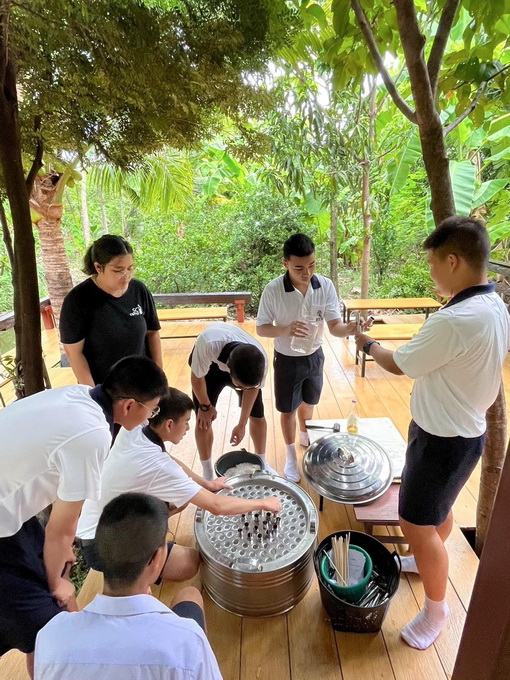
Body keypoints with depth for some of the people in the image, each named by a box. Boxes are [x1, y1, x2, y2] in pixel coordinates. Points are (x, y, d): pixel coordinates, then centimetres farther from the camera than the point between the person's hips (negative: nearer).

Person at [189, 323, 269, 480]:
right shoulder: (208, 346, -47)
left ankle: (262, 463, 29)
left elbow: (253, 388, -15)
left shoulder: (261, 360, -37)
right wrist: (205, 406, -8)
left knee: (257, 416, 3)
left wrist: (242, 424, -5)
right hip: (210, 365, -1)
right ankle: (207, 474, 19)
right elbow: (197, 377, -24)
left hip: (247, 366, 2)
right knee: (204, 421, -3)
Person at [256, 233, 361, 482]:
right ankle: (291, 455, 37)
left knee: (308, 403, 26)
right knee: (288, 410, 13)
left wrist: (350, 328, -38)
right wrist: (285, 329, -36)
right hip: (287, 360, -3)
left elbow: (334, 326, -14)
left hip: (315, 356, 3)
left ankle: (305, 436, 56)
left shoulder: (326, 286, -16)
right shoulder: (273, 290, -23)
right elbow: (261, 329, -16)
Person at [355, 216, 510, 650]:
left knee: (417, 525, 9)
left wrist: (368, 345, 0)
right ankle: (431, 561, 53)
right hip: (462, 429, 9)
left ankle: (436, 610, 30)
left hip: (444, 439, -9)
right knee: (439, 508, 29)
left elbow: (400, 365, -18)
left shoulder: (456, 320, -32)